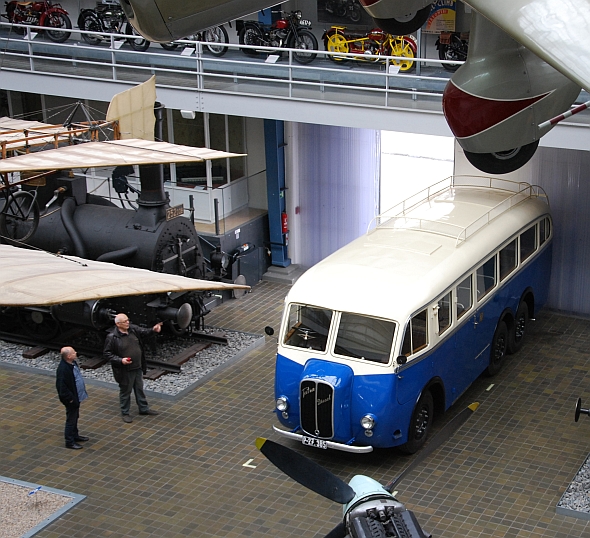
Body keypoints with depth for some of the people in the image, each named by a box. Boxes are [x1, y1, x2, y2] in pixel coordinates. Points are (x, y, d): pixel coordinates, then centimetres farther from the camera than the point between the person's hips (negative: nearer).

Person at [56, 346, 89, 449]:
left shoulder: (72, 363, -2)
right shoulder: (63, 369, -31)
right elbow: (62, 387, -28)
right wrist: (70, 399, -22)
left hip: (77, 397, 9)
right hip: (71, 400, -9)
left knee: (75, 417, 25)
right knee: (71, 420, 6)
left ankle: (75, 435, 42)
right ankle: (69, 442, 19)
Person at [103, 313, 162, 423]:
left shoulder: (133, 329, -3)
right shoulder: (112, 337, -20)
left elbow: (144, 332, -1)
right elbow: (107, 354, -15)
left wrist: (153, 330, -23)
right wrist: (120, 360, -26)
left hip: (138, 367, 6)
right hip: (124, 370, -6)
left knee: (140, 389, 21)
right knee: (125, 391, 10)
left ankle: (144, 409, 38)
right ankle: (125, 413, 27)